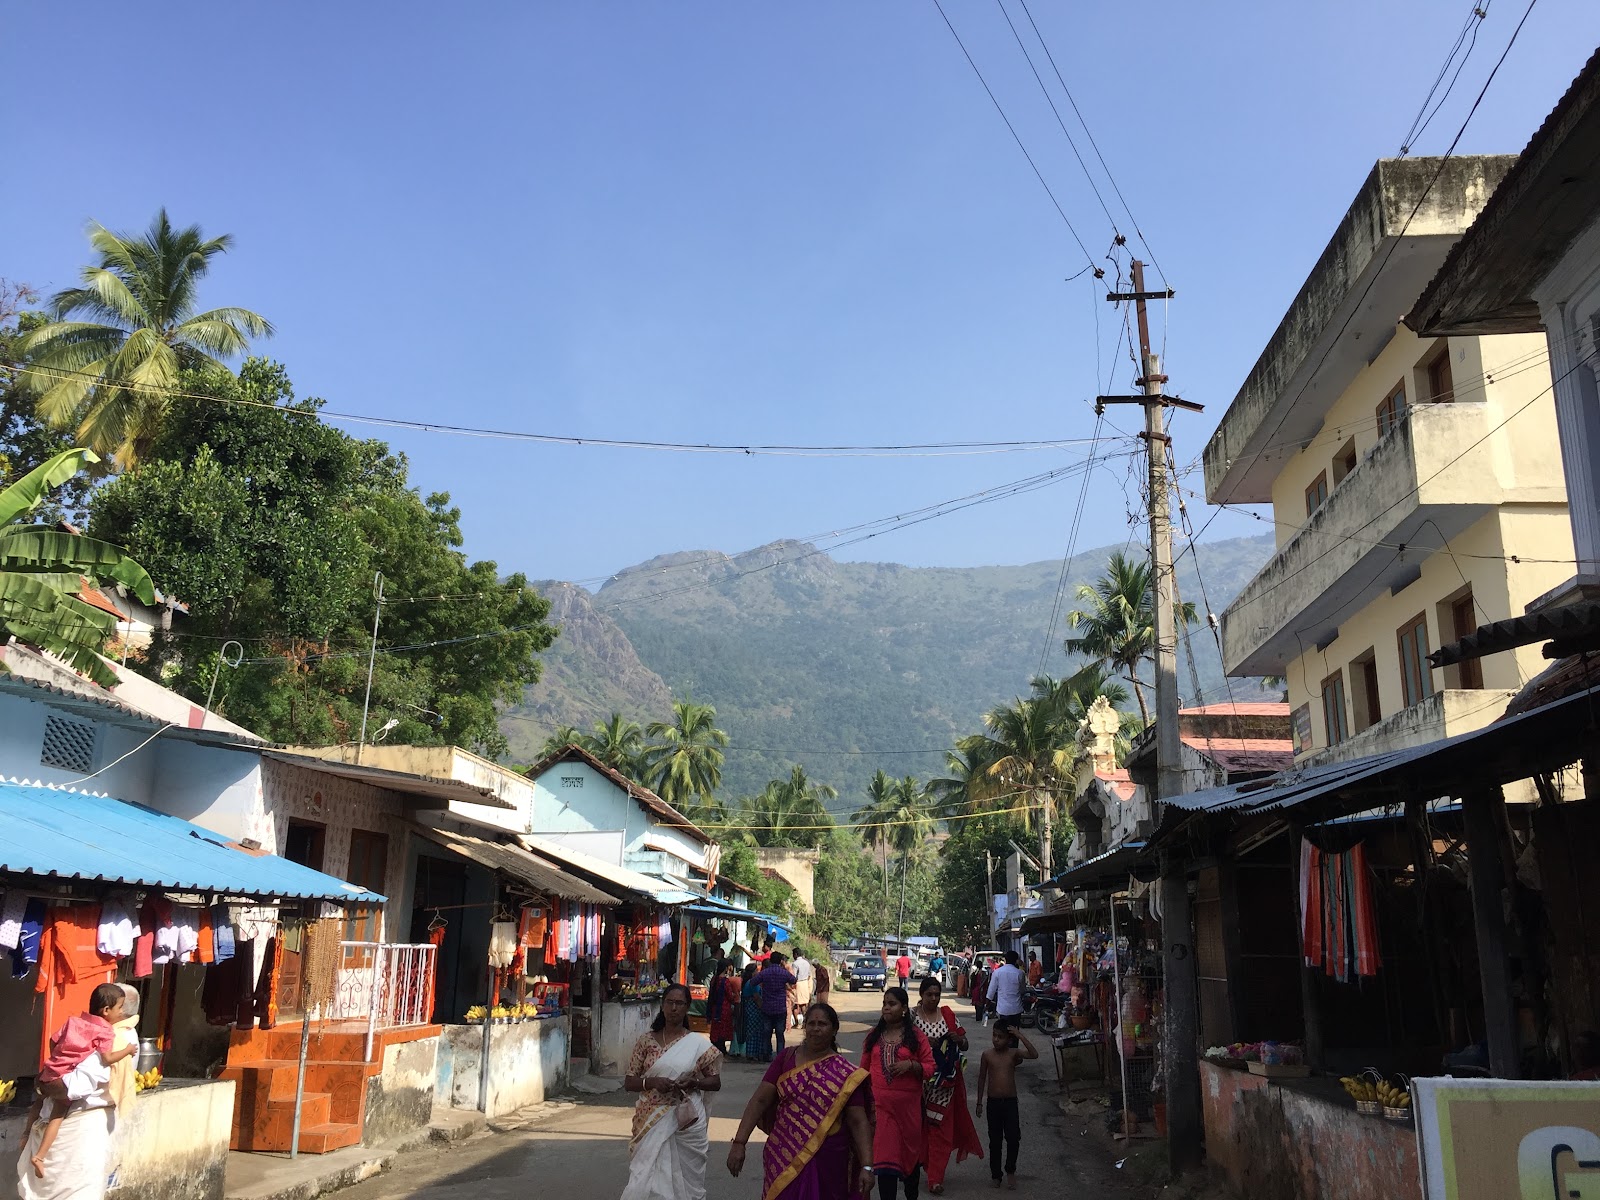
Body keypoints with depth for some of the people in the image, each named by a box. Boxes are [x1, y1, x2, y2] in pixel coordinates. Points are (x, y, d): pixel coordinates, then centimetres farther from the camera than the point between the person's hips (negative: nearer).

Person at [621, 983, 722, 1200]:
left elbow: (716, 1082, 5)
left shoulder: (699, 1043, -1)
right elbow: (628, 1082, 4)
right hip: (652, 1122, 1)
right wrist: (652, 1082, -15)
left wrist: (695, 1081, -14)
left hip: (686, 1123, -1)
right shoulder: (646, 1041, 2)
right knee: (648, 1182, -2)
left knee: (685, 1181, 5)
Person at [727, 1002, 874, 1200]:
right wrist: (739, 1143, -13)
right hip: (784, 1157, 1)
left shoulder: (846, 1074, -4)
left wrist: (867, 1166, -15)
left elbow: (858, 1121, -5)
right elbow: (760, 1100, -5)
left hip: (827, 1161, -1)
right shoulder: (786, 1058, -1)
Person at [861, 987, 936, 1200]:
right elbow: (864, 1068, 10)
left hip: (908, 1104, 0)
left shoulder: (916, 1036, -2)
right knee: (885, 1156, -6)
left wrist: (910, 1065, -18)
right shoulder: (873, 1035, 6)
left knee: (910, 1150, 14)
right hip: (880, 1103, 1)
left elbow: (930, 1068, -1)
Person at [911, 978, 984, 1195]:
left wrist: (958, 1039, -13)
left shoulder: (947, 1015, 3)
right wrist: (923, 1042, -22)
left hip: (945, 1080, 2)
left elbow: (964, 1045, 9)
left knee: (941, 1127, 4)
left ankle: (936, 1177, 12)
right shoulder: (912, 1016, -5)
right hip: (920, 1079, -2)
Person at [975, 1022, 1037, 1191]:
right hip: (993, 1102, 0)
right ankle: (995, 1174, 22)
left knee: (1013, 1139, -2)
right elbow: (982, 1078, 4)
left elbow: (1034, 1054, -24)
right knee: (995, 1141, 8)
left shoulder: (1014, 1053, -7)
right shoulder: (987, 1054, -5)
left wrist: (1020, 1036, -26)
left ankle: (1010, 1171, 21)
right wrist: (979, 1102, 6)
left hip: (1010, 1102, 0)